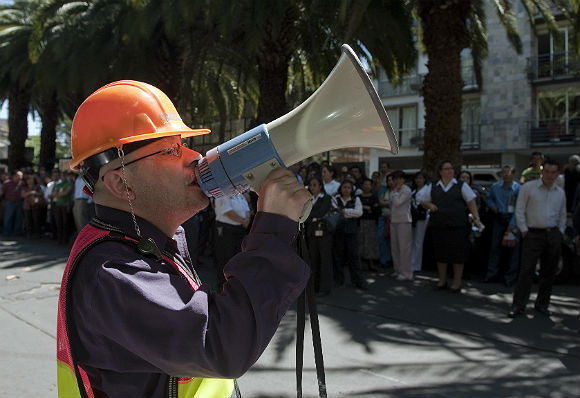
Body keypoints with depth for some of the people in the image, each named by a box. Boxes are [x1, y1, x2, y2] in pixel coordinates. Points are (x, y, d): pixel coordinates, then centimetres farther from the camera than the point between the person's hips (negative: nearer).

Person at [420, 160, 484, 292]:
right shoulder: (433, 187, 10)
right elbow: (424, 202, 18)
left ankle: (457, 282, 13)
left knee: (458, 254, 0)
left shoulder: (461, 185, 4)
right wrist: (429, 205, -4)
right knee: (440, 253, 8)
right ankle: (442, 281, 22)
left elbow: (471, 203, 1)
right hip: (438, 226, 2)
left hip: (458, 226, -2)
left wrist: (476, 218, -10)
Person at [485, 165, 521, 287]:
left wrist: (512, 224, -17)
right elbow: (489, 198, 25)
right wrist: (492, 205, 3)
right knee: (495, 246, 4)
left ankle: (510, 277, 6)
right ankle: (492, 274, 12)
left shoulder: (518, 188, -6)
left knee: (514, 247, -3)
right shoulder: (495, 187, 8)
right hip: (499, 218, 3)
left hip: (513, 219, -3)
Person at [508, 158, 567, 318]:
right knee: (526, 270, -8)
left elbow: (562, 215, 21)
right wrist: (524, 230, -7)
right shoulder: (528, 188, -1)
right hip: (533, 234, -4)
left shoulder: (560, 193, 12)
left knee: (549, 272, 8)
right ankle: (518, 306, -3)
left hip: (553, 235, 5)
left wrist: (560, 233, 11)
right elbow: (519, 210, -2)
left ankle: (542, 304, 20)